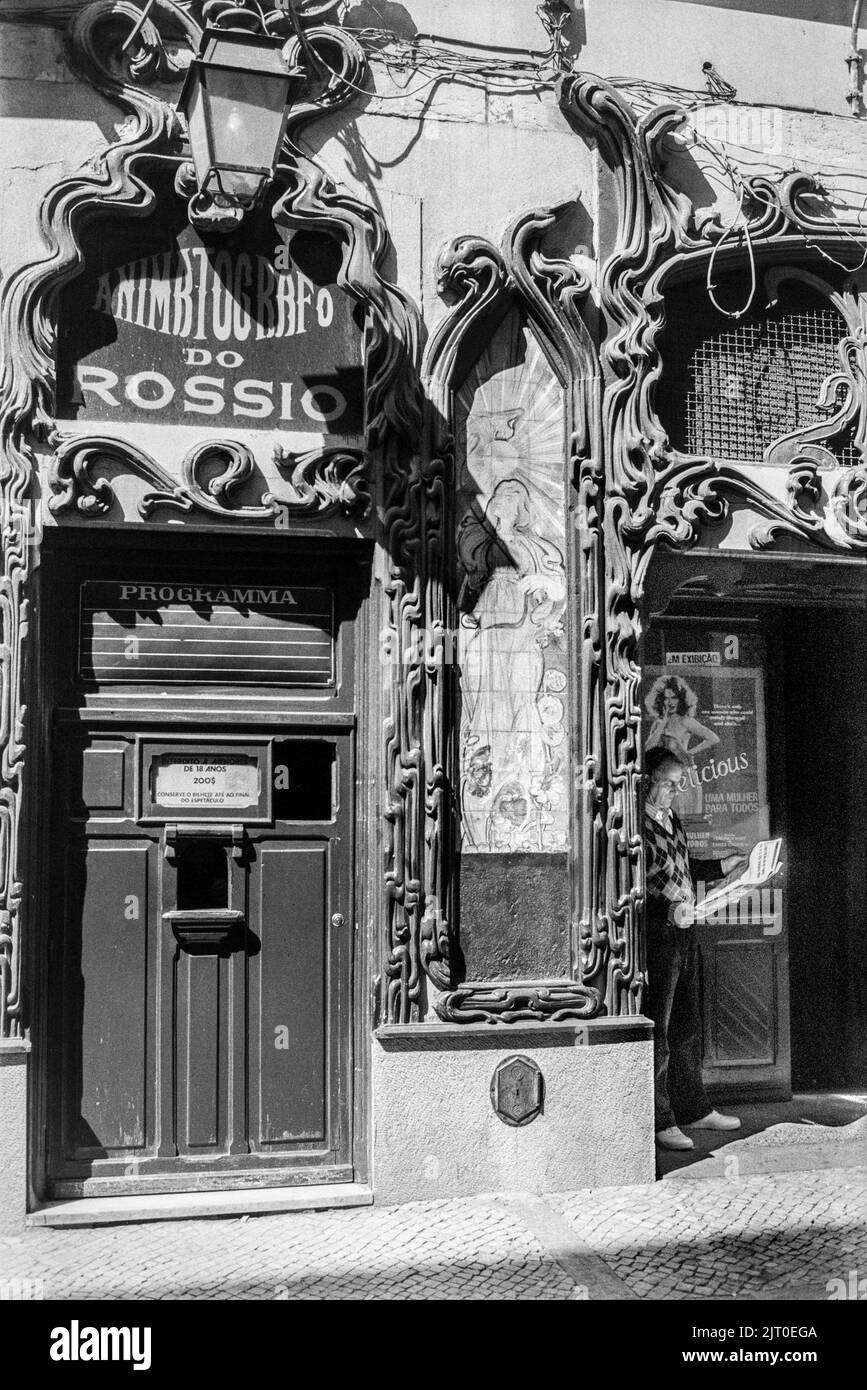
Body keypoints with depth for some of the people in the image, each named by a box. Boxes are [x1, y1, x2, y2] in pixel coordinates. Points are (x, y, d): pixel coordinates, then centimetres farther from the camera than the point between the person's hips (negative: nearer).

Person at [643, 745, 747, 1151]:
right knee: (657, 1032, -1)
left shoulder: (672, 818, 14)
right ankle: (659, 1121, 7)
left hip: (685, 934, 9)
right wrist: (668, 907, -28)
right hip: (657, 938, -9)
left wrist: (722, 866, 18)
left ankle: (693, 1109, 30)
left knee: (687, 1027, 18)